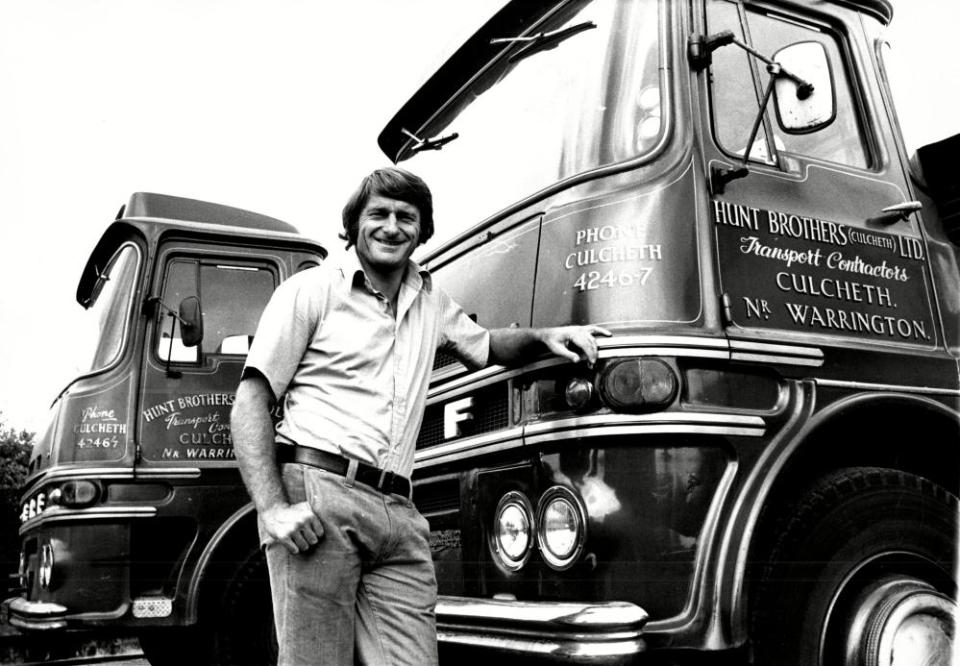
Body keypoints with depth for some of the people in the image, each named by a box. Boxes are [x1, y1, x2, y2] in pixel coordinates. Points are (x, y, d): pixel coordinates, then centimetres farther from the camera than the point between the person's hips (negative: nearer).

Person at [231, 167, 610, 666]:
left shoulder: (429, 300, 21)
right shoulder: (311, 290, 4)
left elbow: (484, 346, 40)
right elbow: (250, 405, -1)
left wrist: (543, 337, 18)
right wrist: (273, 509, -14)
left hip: (399, 512, 5)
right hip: (318, 495, -5)